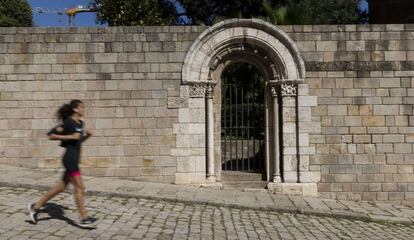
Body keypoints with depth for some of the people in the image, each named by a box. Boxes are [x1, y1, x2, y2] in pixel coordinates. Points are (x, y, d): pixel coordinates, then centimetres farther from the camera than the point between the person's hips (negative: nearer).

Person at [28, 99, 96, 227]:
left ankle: (36, 206, 26)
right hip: (70, 158, -9)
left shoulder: (80, 123, 14)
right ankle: (84, 218, 5)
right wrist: (70, 136, -18)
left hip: (74, 159, 9)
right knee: (80, 188, -4)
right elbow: (50, 135, -12)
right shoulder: (68, 122, -11)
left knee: (61, 187, 14)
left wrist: (88, 135, 5)